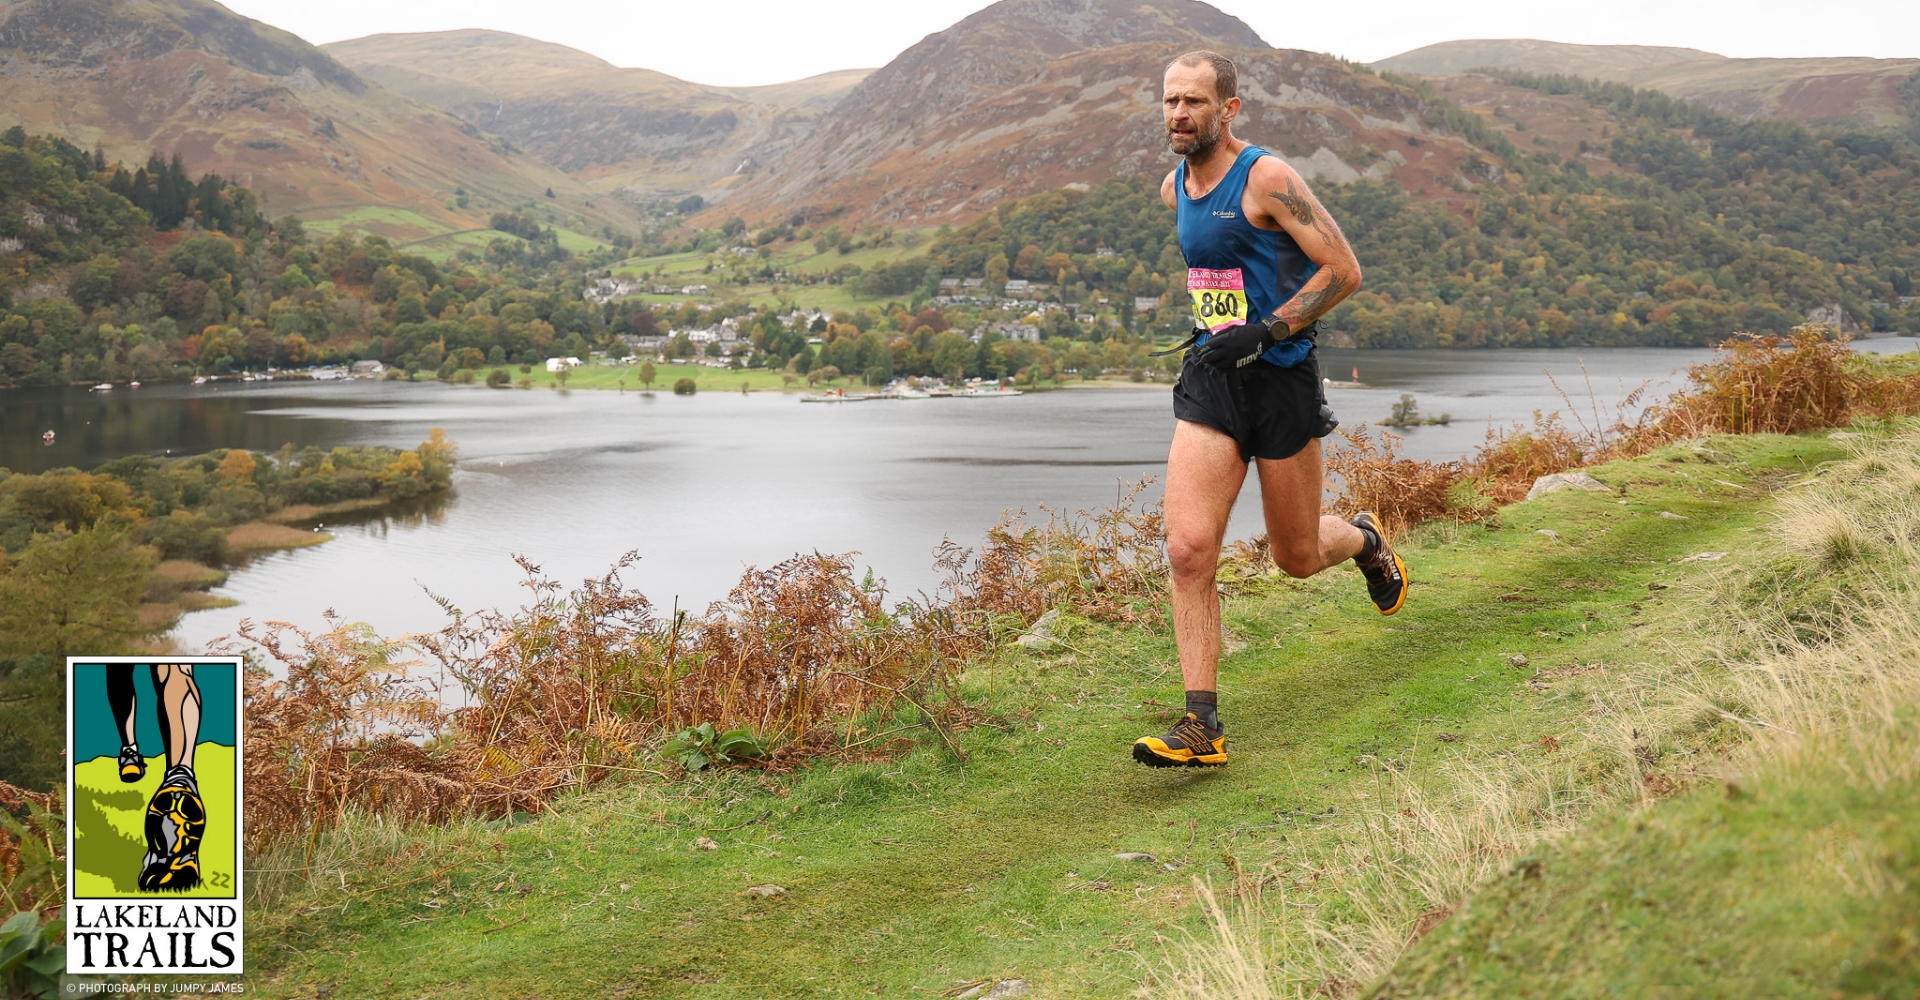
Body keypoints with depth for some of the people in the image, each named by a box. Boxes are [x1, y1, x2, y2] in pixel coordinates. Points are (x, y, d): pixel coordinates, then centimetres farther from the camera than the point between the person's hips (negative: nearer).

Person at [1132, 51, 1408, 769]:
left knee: (1297, 558, 10)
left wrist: (1263, 330, -21)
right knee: (1188, 549, -13)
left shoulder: (1267, 177, -13)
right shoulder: (1173, 189, 8)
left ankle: (1365, 540, 47)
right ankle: (1202, 726, -10)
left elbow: (1344, 271, -14)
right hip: (1209, 384, 5)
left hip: (1280, 380, -5)